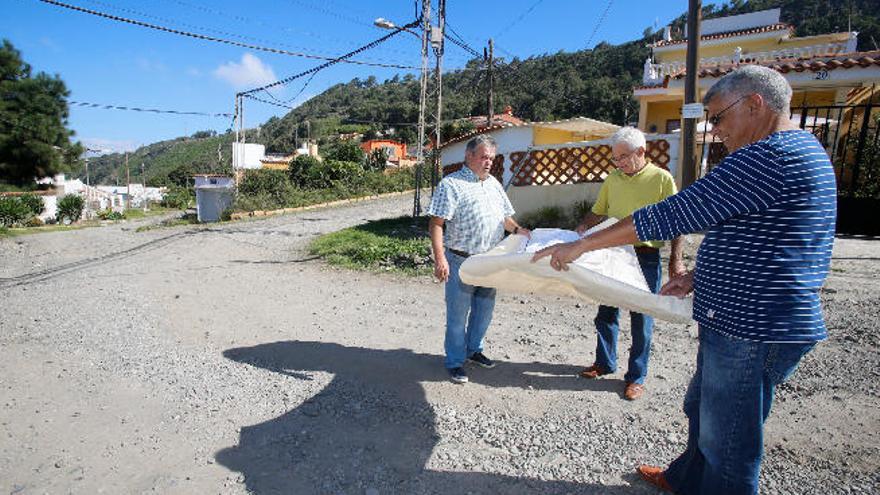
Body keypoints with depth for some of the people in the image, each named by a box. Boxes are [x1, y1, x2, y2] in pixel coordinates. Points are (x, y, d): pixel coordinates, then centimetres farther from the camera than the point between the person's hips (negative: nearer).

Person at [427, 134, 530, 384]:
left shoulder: (493, 183, 13)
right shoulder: (451, 184, -10)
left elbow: (504, 216, 22)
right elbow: (435, 223, -16)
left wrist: (516, 229, 1)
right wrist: (440, 258, -25)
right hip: (461, 263, -7)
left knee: (484, 312, 19)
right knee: (458, 316, 5)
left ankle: (473, 349, 40)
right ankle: (455, 362, 22)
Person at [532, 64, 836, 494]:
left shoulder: (767, 157, -22)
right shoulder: (801, 150, 14)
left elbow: (673, 214, -25)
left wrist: (580, 245, -19)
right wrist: (700, 276, 15)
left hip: (755, 331, -11)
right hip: (742, 322, 11)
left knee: (728, 440, 9)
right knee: (702, 410, 27)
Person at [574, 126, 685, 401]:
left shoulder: (662, 179, -5)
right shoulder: (612, 180, 7)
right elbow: (598, 213, 14)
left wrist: (676, 260, -9)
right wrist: (579, 232, -3)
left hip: (645, 257, -4)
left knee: (641, 319, 5)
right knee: (606, 312, 13)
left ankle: (637, 376, 20)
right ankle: (605, 362, 32)